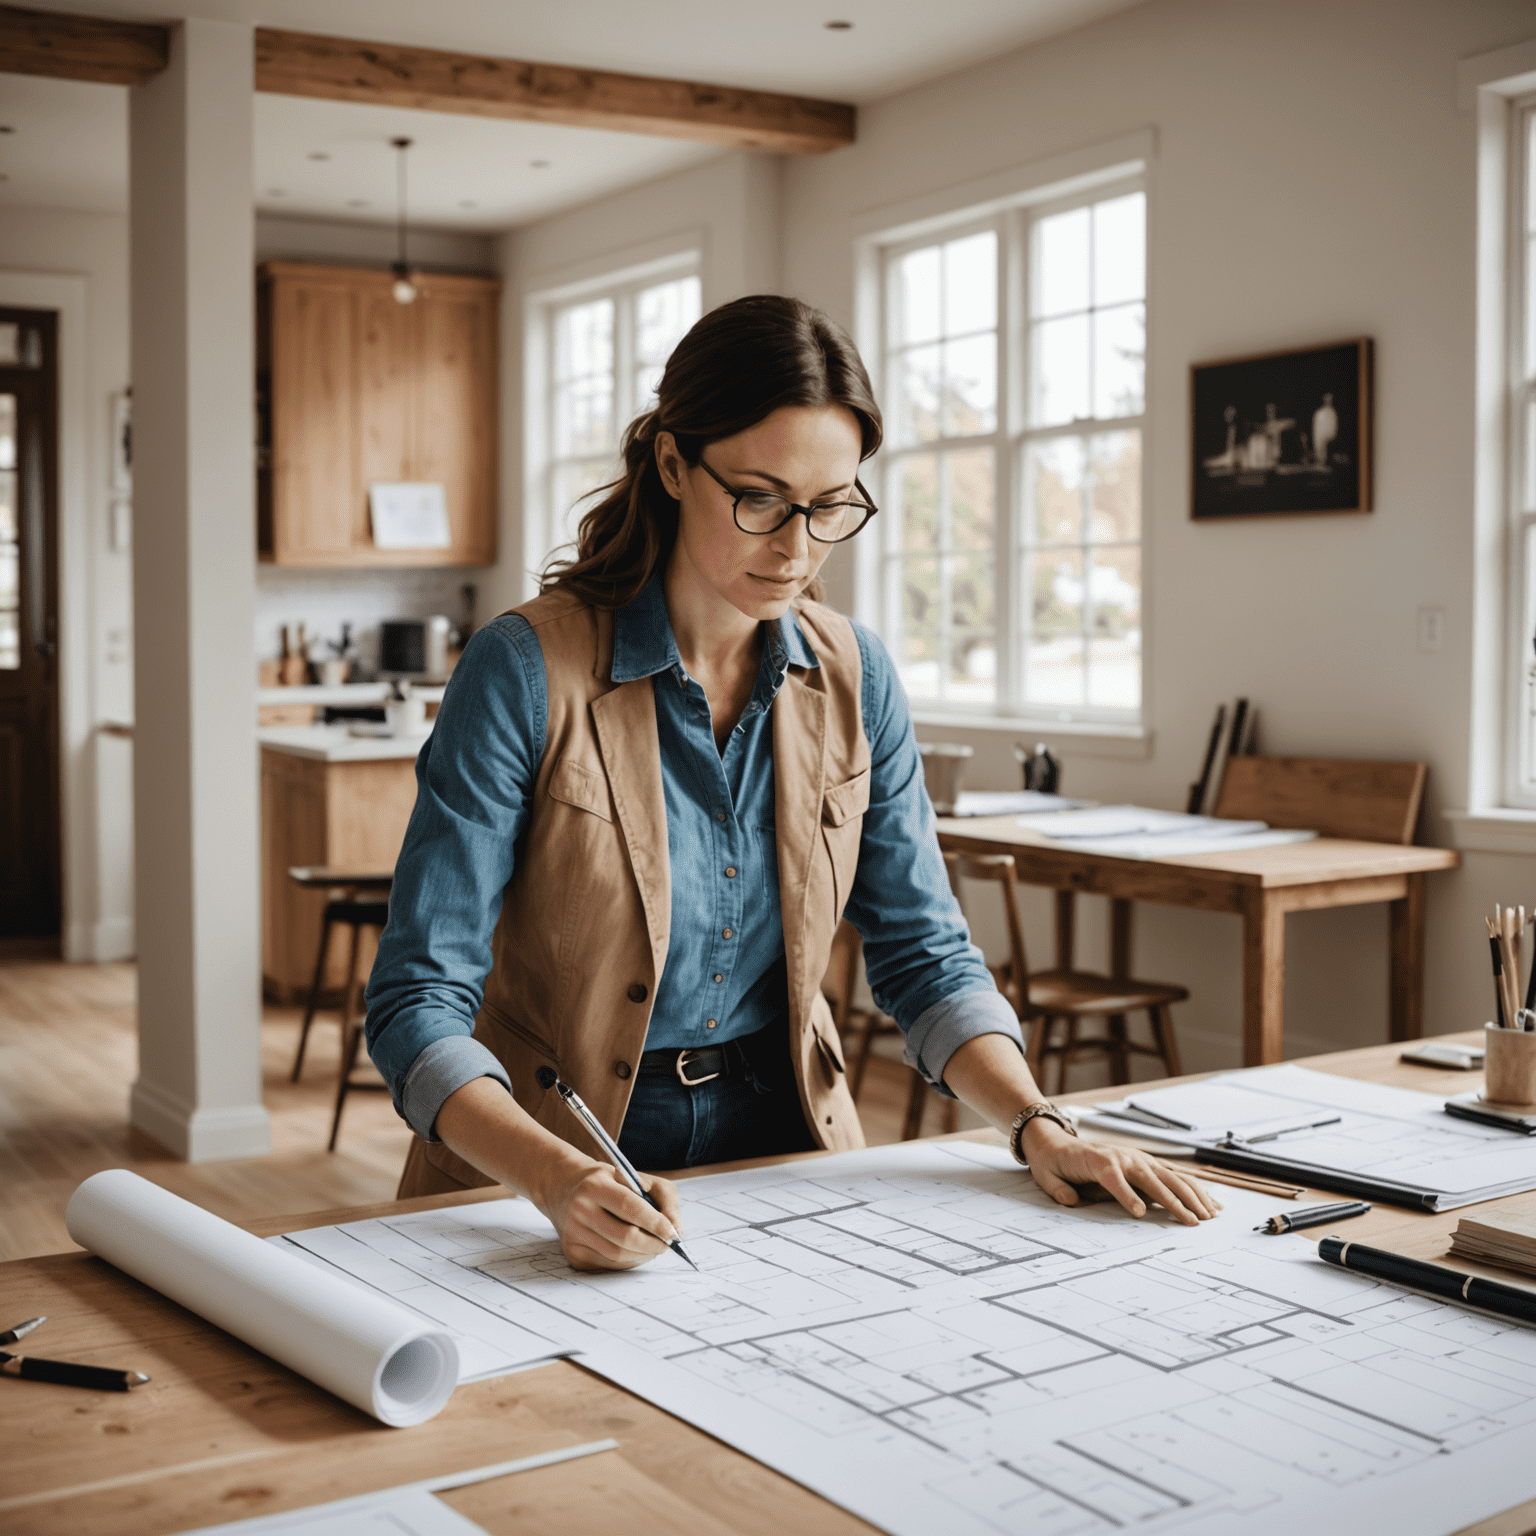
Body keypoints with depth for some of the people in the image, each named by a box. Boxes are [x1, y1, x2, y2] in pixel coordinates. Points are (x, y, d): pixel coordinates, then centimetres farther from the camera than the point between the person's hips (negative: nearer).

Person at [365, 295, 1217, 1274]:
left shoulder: (855, 678, 1)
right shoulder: (526, 675, -15)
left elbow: (924, 953, 6)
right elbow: (420, 1000, -17)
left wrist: (1038, 1125, -10)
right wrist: (554, 1176, -33)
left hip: (784, 1144, 3)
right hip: (545, 1170, -3)